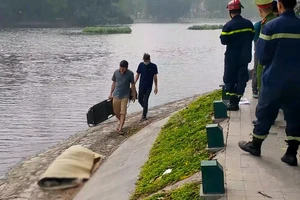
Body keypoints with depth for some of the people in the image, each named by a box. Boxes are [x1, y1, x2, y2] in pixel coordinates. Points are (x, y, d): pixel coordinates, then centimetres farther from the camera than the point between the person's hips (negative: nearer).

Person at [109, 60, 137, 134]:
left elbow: (133, 85, 0)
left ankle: (120, 128, -5)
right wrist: (111, 93, 10)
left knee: (123, 113, -7)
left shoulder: (130, 74, -8)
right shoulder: (116, 72, -1)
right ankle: (121, 122, 37)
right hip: (116, 95, 3)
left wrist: (134, 95, 3)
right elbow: (114, 83, 9)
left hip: (125, 96, -3)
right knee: (116, 112, 11)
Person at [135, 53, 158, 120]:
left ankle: (144, 115, 3)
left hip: (149, 87, -3)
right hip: (141, 86, 3)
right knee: (140, 100, 9)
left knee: (145, 101, -6)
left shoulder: (153, 66, -7)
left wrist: (156, 87, -1)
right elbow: (137, 75, 5)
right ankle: (145, 109, 36)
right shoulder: (141, 65, -1)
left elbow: (155, 77, -1)